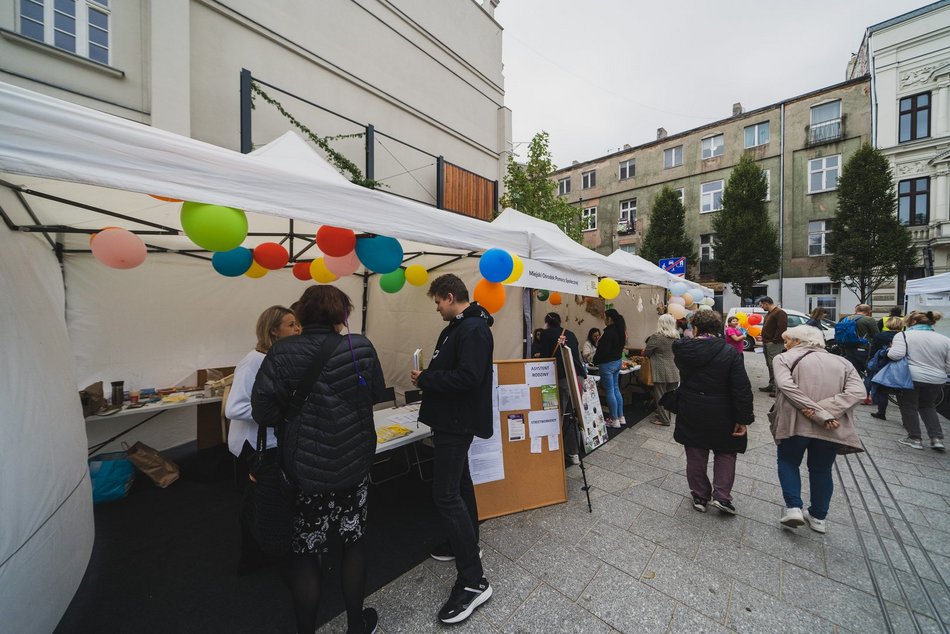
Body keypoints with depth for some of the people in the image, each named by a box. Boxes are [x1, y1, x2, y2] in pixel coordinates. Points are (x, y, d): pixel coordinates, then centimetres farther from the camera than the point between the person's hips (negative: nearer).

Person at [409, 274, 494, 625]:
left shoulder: (474, 329, -20)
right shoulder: (457, 326, 12)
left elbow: (468, 377, -29)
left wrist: (425, 380, -19)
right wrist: (428, 377, 1)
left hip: (458, 423, -11)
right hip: (452, 420, 11)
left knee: (446, 495, -6)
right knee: (459, 484, 22)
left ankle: (473, 581, 7)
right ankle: (465, 542, 42)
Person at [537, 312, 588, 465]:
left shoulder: (545, 333, 2)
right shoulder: (570, 334, 18)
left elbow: (545, 356, -3)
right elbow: (576, 356, 21)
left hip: (559, 378, -6)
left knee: (560, 415, 2)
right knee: (569, 414, 14)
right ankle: (573, 453, 22)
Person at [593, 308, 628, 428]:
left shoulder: (609, 332, -22)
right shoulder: (620, 330, 8)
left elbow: (603, 350, -21)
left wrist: (595, 360, -6)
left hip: (608, 364, -9)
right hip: (618, 361, 10)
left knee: (610, 392, 0)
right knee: (616, 389, 17)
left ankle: (614, 420, 8)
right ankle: (621, 417, 25)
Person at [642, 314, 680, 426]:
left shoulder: (656, 337, -14)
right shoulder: (676, 337, 4)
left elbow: (646, 353, -6)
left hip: (661, 372, -6)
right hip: (674, 372, 6)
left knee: (660, 396, 6)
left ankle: (664, 419, 14)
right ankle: (666, 416, 30)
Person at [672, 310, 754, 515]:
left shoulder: (682, 349, -10)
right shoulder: (730, 352, -13)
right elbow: (742, 389, -14)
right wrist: (743, 419, -6)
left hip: (690, 414, 1)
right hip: (721, 416, -1)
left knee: (695, 457, 15)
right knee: (725, 453, 22)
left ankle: (700, 497, 27)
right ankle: (722, 496, 18)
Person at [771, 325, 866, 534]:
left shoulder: (785, 359, -2)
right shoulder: (842, 362, 12)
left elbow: (786, 386, -18)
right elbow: (857, 391, -3)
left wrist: (819, 413, -16)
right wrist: (825, 409, -12)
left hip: (795, 423, -4)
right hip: (831, 428, 4)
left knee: (788, 461, 20)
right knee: (822, 469, 22)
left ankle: (793, 507, 11)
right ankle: (818, 517, 33)